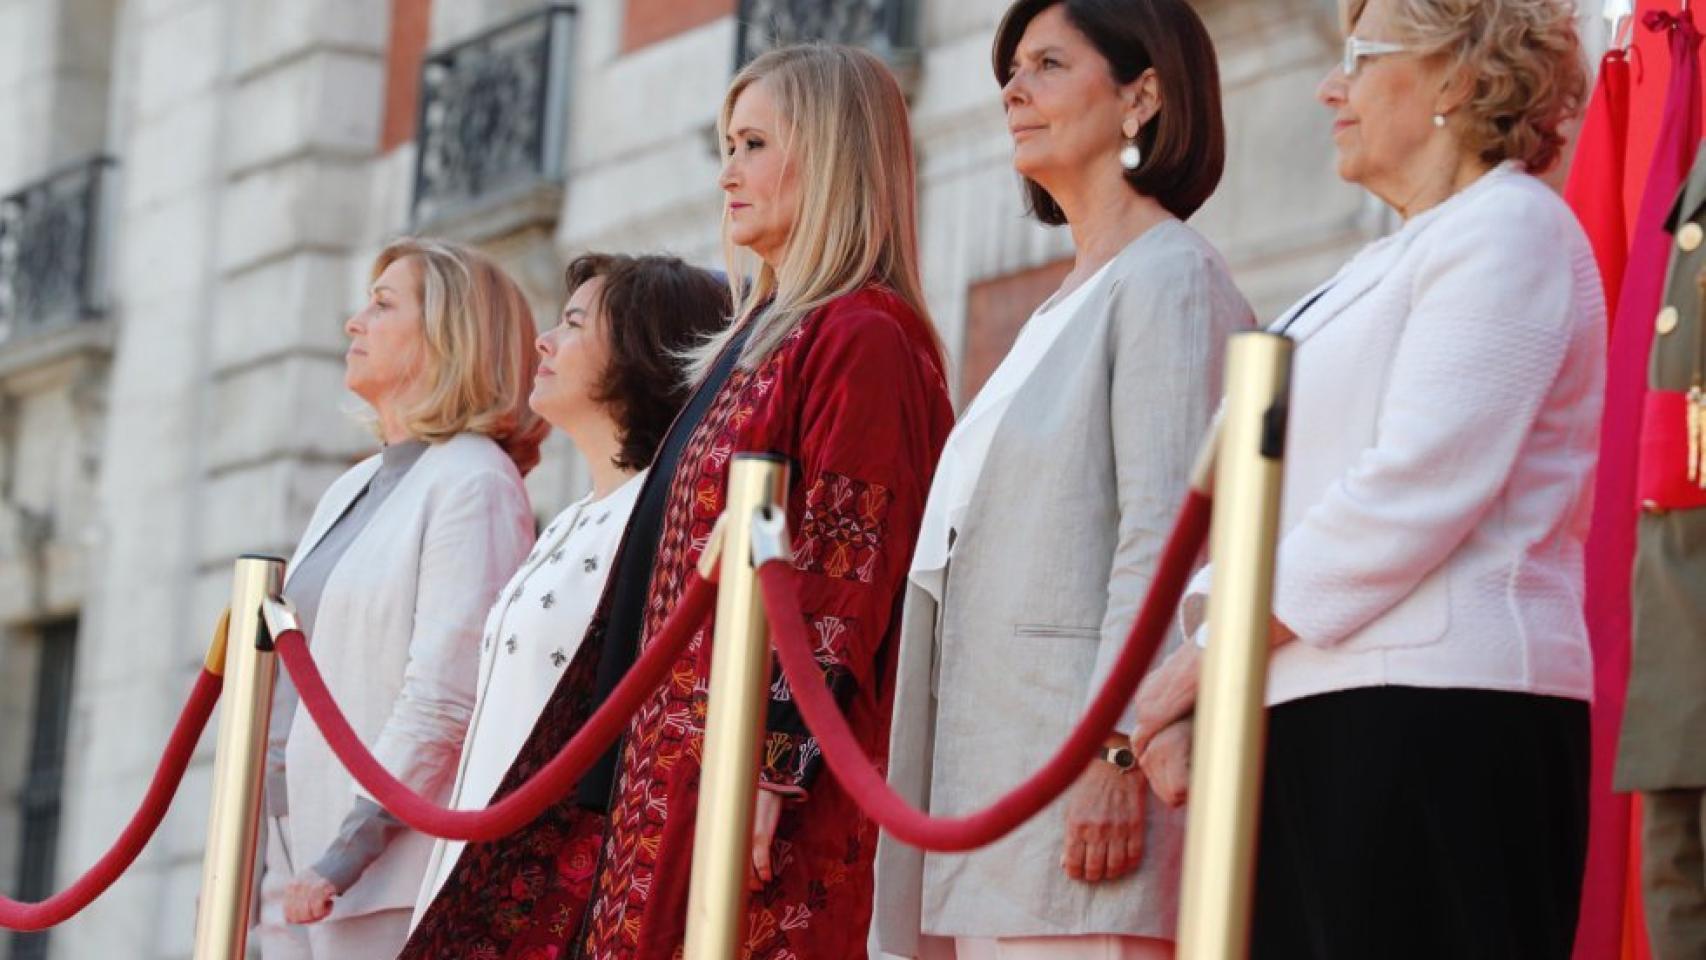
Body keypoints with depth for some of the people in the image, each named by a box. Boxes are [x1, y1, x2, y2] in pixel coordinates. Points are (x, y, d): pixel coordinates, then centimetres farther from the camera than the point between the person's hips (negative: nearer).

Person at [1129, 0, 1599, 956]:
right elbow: (1257, 497, 21)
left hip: (1436, 727, -9)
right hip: (1317, 723, 9)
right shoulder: (1382, 268, 26)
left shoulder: (1509, 226, -4)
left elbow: (1414, 493, -15)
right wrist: (1194, 662, 5)